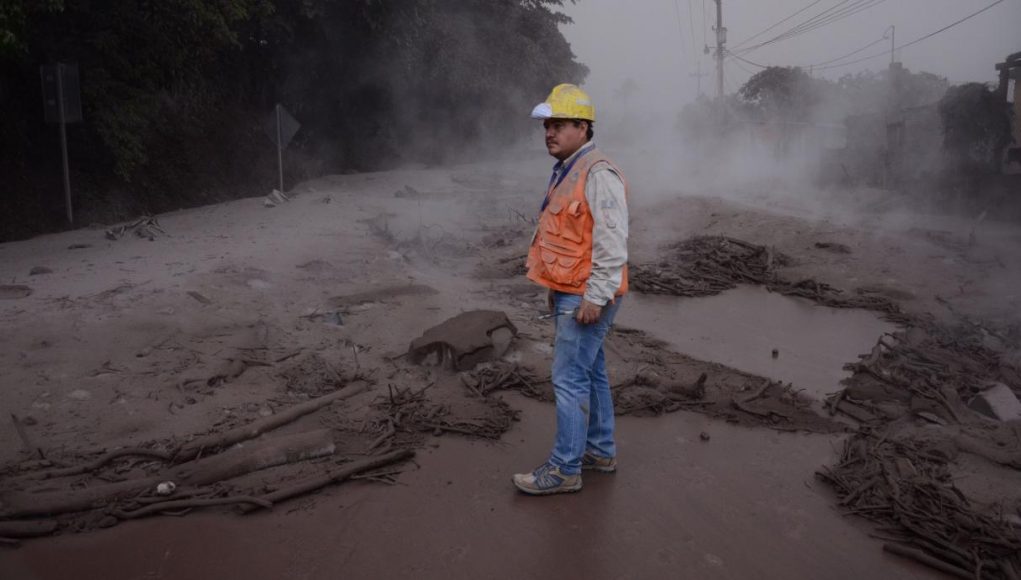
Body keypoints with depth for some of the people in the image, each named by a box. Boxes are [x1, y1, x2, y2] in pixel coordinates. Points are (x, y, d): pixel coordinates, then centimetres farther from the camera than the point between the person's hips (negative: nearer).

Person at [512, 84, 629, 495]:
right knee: (591, 373, 17)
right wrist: (556, 289, 21)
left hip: (587, 297, -10)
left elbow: (612, 244, -23)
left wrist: (595, 297, -23)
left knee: (569, 379, -5)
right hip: (570, 293, 10)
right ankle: (601, 450, 30)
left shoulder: (598, 174, -18)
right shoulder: (567, 172, 14)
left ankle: (564, 469, 5)